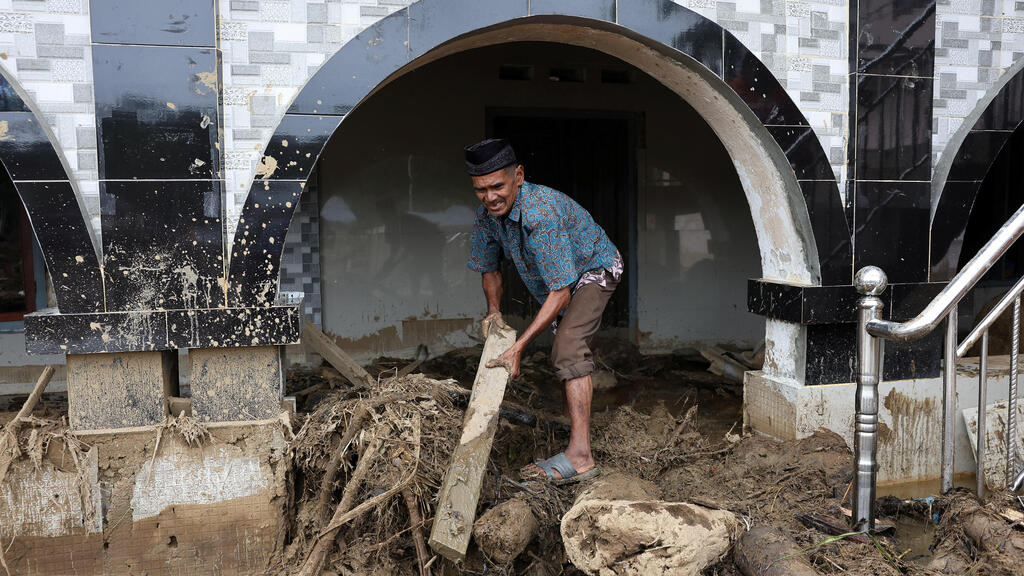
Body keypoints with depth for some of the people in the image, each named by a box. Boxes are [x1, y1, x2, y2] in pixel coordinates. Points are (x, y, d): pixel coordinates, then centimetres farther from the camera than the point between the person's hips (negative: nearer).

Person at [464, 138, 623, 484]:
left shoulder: (541, 214, -41)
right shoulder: (486, 215, -16)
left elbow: (561, 292, -41)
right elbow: (489, 268, 2)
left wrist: (519, 346, -43)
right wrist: (494, 311, -15)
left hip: (595, 270, -8)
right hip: (557, 278, 9)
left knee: (568, 346, -30)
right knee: (563, 358, 22)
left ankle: (580, 455, -33)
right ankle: (575, 426, 45)